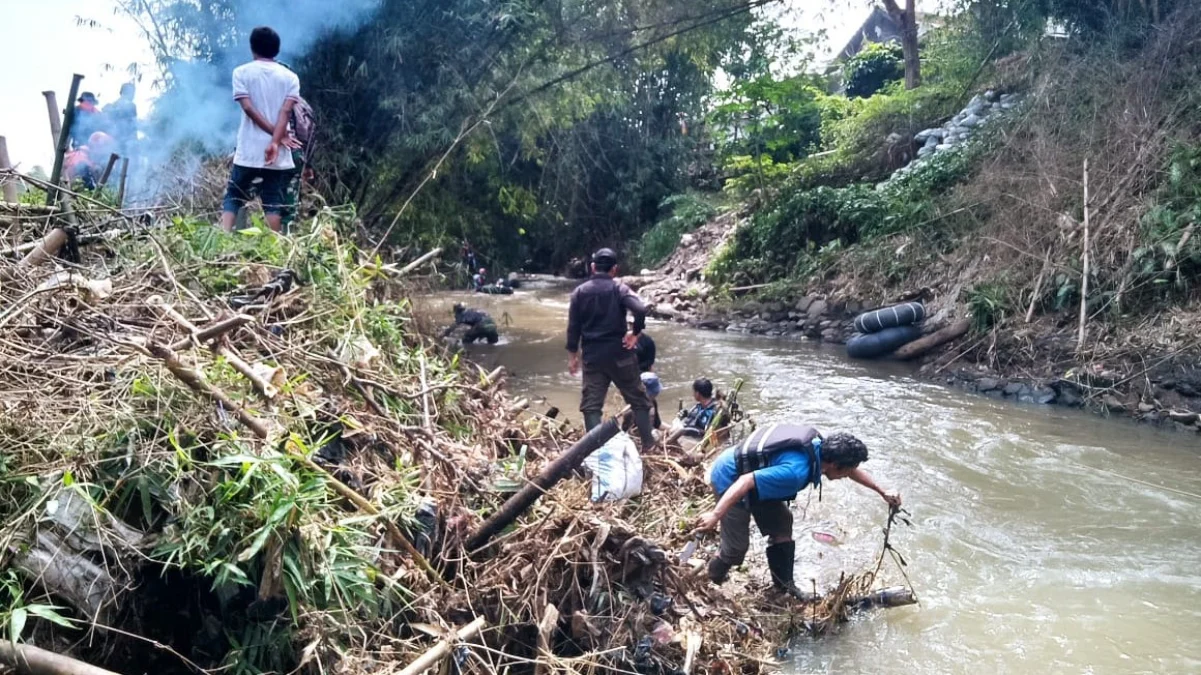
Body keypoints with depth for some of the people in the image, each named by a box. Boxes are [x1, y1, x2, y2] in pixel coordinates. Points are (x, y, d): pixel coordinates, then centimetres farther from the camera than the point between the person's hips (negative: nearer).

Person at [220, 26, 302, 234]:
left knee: (233, 198, 10)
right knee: (273, 205, 4)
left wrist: (278, 135, -7)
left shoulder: (242, 72, 3)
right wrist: (276, 141, -18)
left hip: (248, 153, -1)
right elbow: (286, 111, -9)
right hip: (278, 155, 1)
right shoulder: (290, 77, 6)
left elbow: (249, 108, -8)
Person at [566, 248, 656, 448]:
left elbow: (573, 326, 3)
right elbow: (640, 310, -23)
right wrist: (636, 332, -8)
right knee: (638, 398, 13)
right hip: (619, 353, -2)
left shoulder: (580, 291, 3)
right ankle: (648, 442, 19)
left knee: (591, 404, 5)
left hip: (592, 355, 2)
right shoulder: (619, 288, -5)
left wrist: (572, 354, 11)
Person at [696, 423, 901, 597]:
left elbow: (853, 471, 15)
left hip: (749, 470, 10)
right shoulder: (795, 471, -33)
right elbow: (746, 481, -38)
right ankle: (708, 585, 22)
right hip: (730, 478, -10)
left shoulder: (818, 446, -5)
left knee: (781, 525, 14)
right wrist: (715, 515, -42)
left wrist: (883, 493, 22)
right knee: (736, 548, -5)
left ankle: (783, 586, 26)